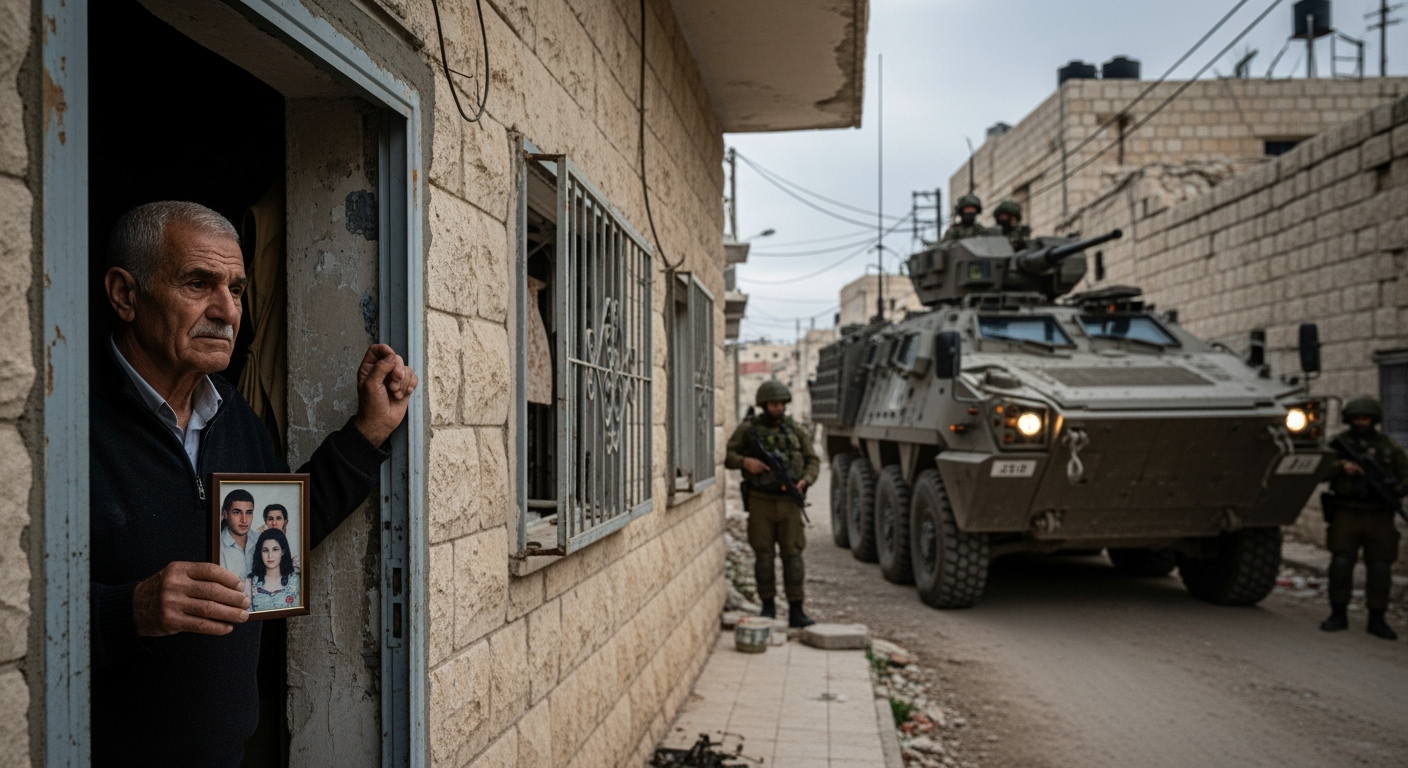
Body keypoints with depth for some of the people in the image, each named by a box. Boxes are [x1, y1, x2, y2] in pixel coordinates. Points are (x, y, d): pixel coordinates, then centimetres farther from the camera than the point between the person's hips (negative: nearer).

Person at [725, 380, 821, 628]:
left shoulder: (795, 430, 9)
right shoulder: (748, 429, 3)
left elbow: (813, 460, 11)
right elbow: (727, 456, 5)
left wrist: (805, 480, -8)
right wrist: (745, 461, -14)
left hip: (789, 501, 1)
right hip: (760, 502, -1)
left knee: (793, 555, -1)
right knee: (763, 555, 4)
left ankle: (795, 611, 2)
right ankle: (768, 606, 17)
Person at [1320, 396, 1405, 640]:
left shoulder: (1389, 446, 10)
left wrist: (1398, 488, -11)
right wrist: (1341, 467, -22)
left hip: (1379, 517, 1)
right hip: (1346, 513, -1)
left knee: (1380, 567, 0)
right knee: (1341, 563, -6)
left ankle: (1377, 620, 12)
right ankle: (1338, 615, 6)